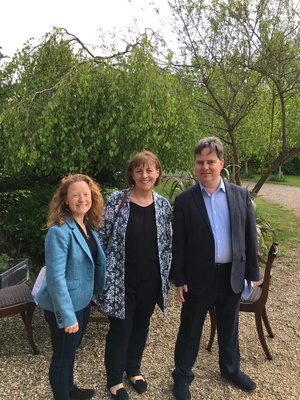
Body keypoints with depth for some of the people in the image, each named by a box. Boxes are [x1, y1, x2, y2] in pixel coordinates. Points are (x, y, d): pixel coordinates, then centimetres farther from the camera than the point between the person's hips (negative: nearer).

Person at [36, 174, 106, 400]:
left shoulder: (89, 225, 0)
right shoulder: (59, 231, -25)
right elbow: (55, 277, -25)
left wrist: (96, 292, 10)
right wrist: (67, 315, -23)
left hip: (83, 300, 8)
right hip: (65, 305, -8)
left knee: (72, 350, 28)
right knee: (62, 356, 14)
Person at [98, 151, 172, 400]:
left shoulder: (164, 205, -1)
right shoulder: (117, 200, -11)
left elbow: (167, 244, 5)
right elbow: (103, 239, -6)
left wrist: (165, 276, 6)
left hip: (150, 280, 3)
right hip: (121, 279, -3)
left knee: (141, 325, 19)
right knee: (120, 328, 9)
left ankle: (134, 369, 45)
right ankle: (114, 378, 34)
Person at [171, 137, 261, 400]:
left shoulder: (241, 195, -2)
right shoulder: (184, 200, -8)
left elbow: (250, 237, 2)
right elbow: (178, 243, -6)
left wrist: (253, 273, 2)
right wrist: (179, 279, -6)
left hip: (232, 275, 3)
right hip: (199, 277, -2)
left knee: (229, 327, 23)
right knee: (190, 330, 14)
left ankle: (231, 368, 48)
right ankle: (182, 377, 35)